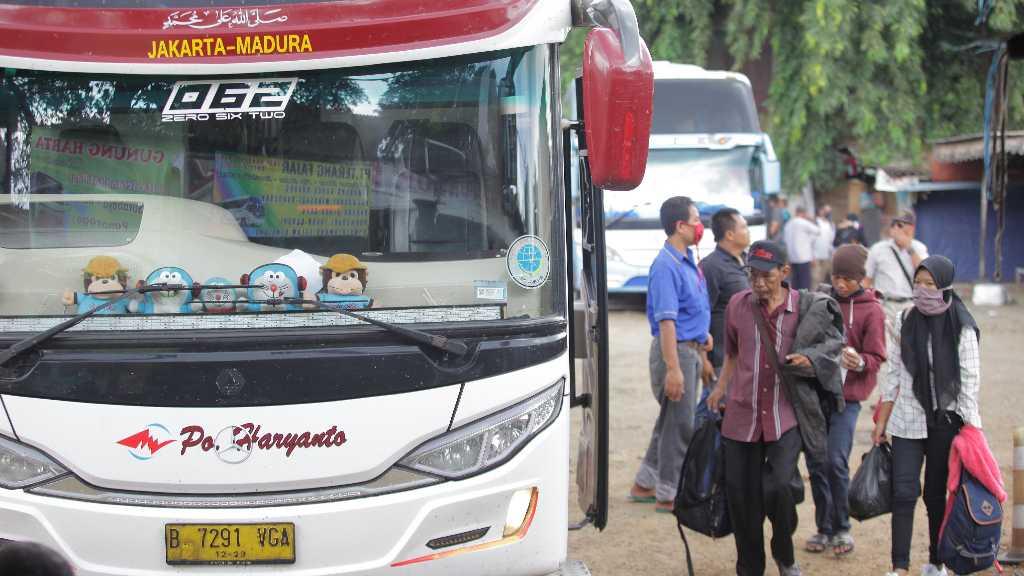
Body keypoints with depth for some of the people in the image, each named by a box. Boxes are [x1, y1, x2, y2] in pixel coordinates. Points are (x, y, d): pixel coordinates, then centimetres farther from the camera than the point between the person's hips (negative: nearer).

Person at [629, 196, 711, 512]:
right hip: (676, 349, -10)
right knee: (679, 423, -3)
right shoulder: (666, 266, -19)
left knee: (671, 420, 16)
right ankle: (669, 495, 6)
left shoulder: (687, 261, 12)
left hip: (691, 348, 10)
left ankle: (645, 484, 26)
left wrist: (702, 334, 19)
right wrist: (673, 368, -27)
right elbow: (666, 321, -24)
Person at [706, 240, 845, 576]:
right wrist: (721, 387, 21)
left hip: (786, 417, -3)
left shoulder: (808, 309, -5)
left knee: (778, 488, -18)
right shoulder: (738, 305, 2)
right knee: (741, 495, 4)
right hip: (742, 415, 3)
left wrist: (809, 360, -11)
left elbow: (832, 347, 8)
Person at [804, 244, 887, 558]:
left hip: (847, 396, -4)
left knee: (836, 462, -12)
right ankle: (824, 528, 17)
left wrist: (859, 362, -25)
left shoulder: (871, 311, -4)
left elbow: (876, 358, -5)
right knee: (815, 463, 6)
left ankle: (841, 529, 4)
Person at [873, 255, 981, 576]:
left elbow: (970, 379, -5)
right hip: (907, 421, 2)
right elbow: (894, 374, 11)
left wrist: (968, 428, -10)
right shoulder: (905, 322, 5)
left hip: (944, 422, -2)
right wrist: (881, 421, 10)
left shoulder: (961, 328, -5)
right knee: (903, 493, -7)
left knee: (937, 494, 7)